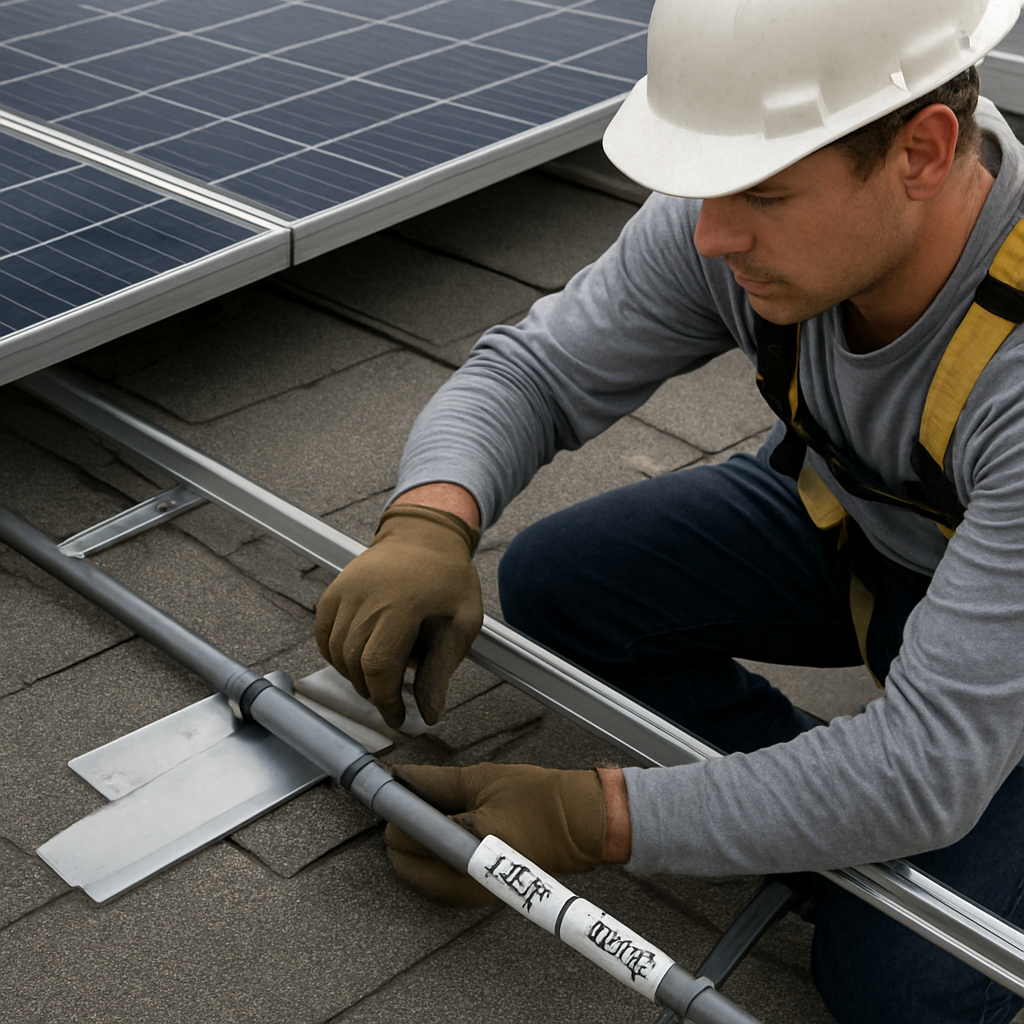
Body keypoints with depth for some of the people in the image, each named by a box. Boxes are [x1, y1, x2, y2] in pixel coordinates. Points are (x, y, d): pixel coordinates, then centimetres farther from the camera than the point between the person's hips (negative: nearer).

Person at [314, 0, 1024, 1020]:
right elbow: (530, 372, -15)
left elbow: (929, 769, -40)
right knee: (553, 583, -14)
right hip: (845, 514, 5)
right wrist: (426, 526, -37)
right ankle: (816, 803, 5)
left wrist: (589, 823, -36)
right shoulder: (744, 206, -26)